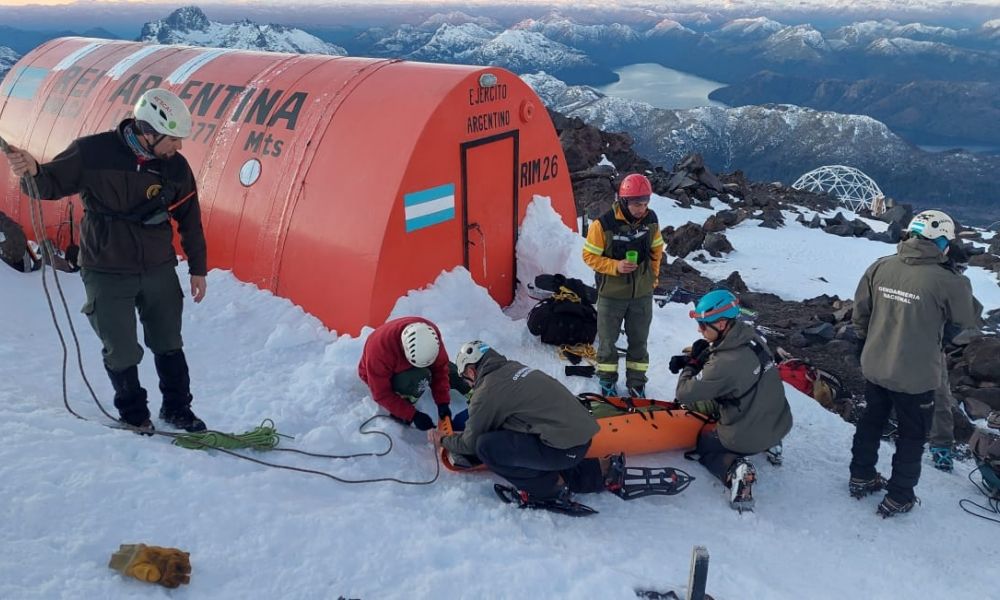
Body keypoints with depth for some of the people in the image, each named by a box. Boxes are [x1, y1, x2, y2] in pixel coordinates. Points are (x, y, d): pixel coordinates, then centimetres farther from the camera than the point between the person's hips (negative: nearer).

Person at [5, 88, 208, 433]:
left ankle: (177, 410, 31)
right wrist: (32, 172, -27)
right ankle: (133, 414, 28)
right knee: (121, 352, 5)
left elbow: (190, 219, 5)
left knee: (169, 345, 13)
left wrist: (198, 269, 9)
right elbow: (53, 184, -3)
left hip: (159, 271, 3)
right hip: (107, 274, -3)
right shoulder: (92, 152, -14)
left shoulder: (175, 166, -5)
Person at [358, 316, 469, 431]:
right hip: (381, 376, -5)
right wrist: (412, 415, -35)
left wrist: (443, 402, -23)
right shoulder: (379, 348, -42)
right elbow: (381, 394, -33)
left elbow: (439, 369, -16)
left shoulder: (431, 334, -31)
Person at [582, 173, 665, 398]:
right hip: (612, 294, -3)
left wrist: (653, 276, 11)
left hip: (642, 294, 3)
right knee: (608, 340, 11)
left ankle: (637, 384, 29)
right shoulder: (604, 224, -21)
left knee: (639, 341, 14)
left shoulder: (651, 220, -6)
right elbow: (590, 255, -12)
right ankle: (608, 383, 30)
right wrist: (615, 266, -24)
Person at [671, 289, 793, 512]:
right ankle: (768, 446, 20)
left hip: (748, 438, -7)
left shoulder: (726, 364, -30)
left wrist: (691, 364, -4)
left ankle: (733, 469, -6)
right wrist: (691, 359, -4)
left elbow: (684, 394, -19)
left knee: (700, 442, 19)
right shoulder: (750, 336, -8)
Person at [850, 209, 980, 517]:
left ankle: (861, 478, 39)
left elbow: (860, 310, 2)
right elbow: (968, 321, -3)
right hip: (915, 376, -4)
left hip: (874, 367, 5)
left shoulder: (880, 267, -8)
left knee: (871, 421, 24)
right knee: (912, 435, 16)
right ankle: (898, 498, 26)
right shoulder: (947, 282, -21)